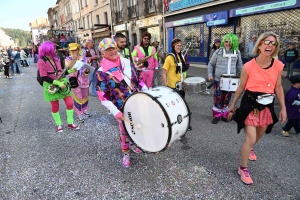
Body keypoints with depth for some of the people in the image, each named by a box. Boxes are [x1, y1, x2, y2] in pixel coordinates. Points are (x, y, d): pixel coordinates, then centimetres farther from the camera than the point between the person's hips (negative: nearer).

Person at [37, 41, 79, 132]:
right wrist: (57, 83, -24)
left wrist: (70, 71, -2)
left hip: (62, 83, 6)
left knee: (70, 103, 3)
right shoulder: (41, 61, -13)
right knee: (55, 106, 7)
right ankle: (58, 124, 27)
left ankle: (70, 123, 17)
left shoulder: (55, 59, 8)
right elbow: (44, 77, -18)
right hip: (51, 86, -6)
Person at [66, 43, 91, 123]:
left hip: (84, 81, 3)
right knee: (78, 98, -1)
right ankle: (80, 115, 9)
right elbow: (68, 68, -21)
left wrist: (87, 71, -17)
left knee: (85, 97, 17)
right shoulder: (68, 59, -3)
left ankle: (85, 110, 38)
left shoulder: (83, 59, 2)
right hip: (74, 81, -3)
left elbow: (87, 70, 6)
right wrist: (73, 59, -24)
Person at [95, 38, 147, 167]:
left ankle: (133, 143, 50)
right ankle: (125, 154, 36)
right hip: (123, 109, -5)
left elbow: (138, 79, 8)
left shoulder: (127, 62, 0)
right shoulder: (102, 72, -15)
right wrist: (115, 112, -25)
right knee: (125, 131, 10)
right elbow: (102, 96, -16)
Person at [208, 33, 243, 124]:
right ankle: (216, 115, 14)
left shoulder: (237, 52, 4)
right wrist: (210, 74, -5)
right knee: (218, 98, -1)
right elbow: (211, 64, 5)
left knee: (226, 99, 10)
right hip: (218, 80, -2)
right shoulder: (218, 52, -3)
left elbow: (239, 65, 15)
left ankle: (224, 115, 25)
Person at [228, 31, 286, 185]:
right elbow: (241, 87, -4)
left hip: (267, 106, 5)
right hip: (250, 105, -5)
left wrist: (283, 108, 6)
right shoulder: (248, 66, -15)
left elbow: (278, 87, 6)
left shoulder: (278, 66, -4)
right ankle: (243, 169, 16)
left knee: (259, 135, 24)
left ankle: (249, 149, 59)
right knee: (250, 139, -5)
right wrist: (233, 105, 5)